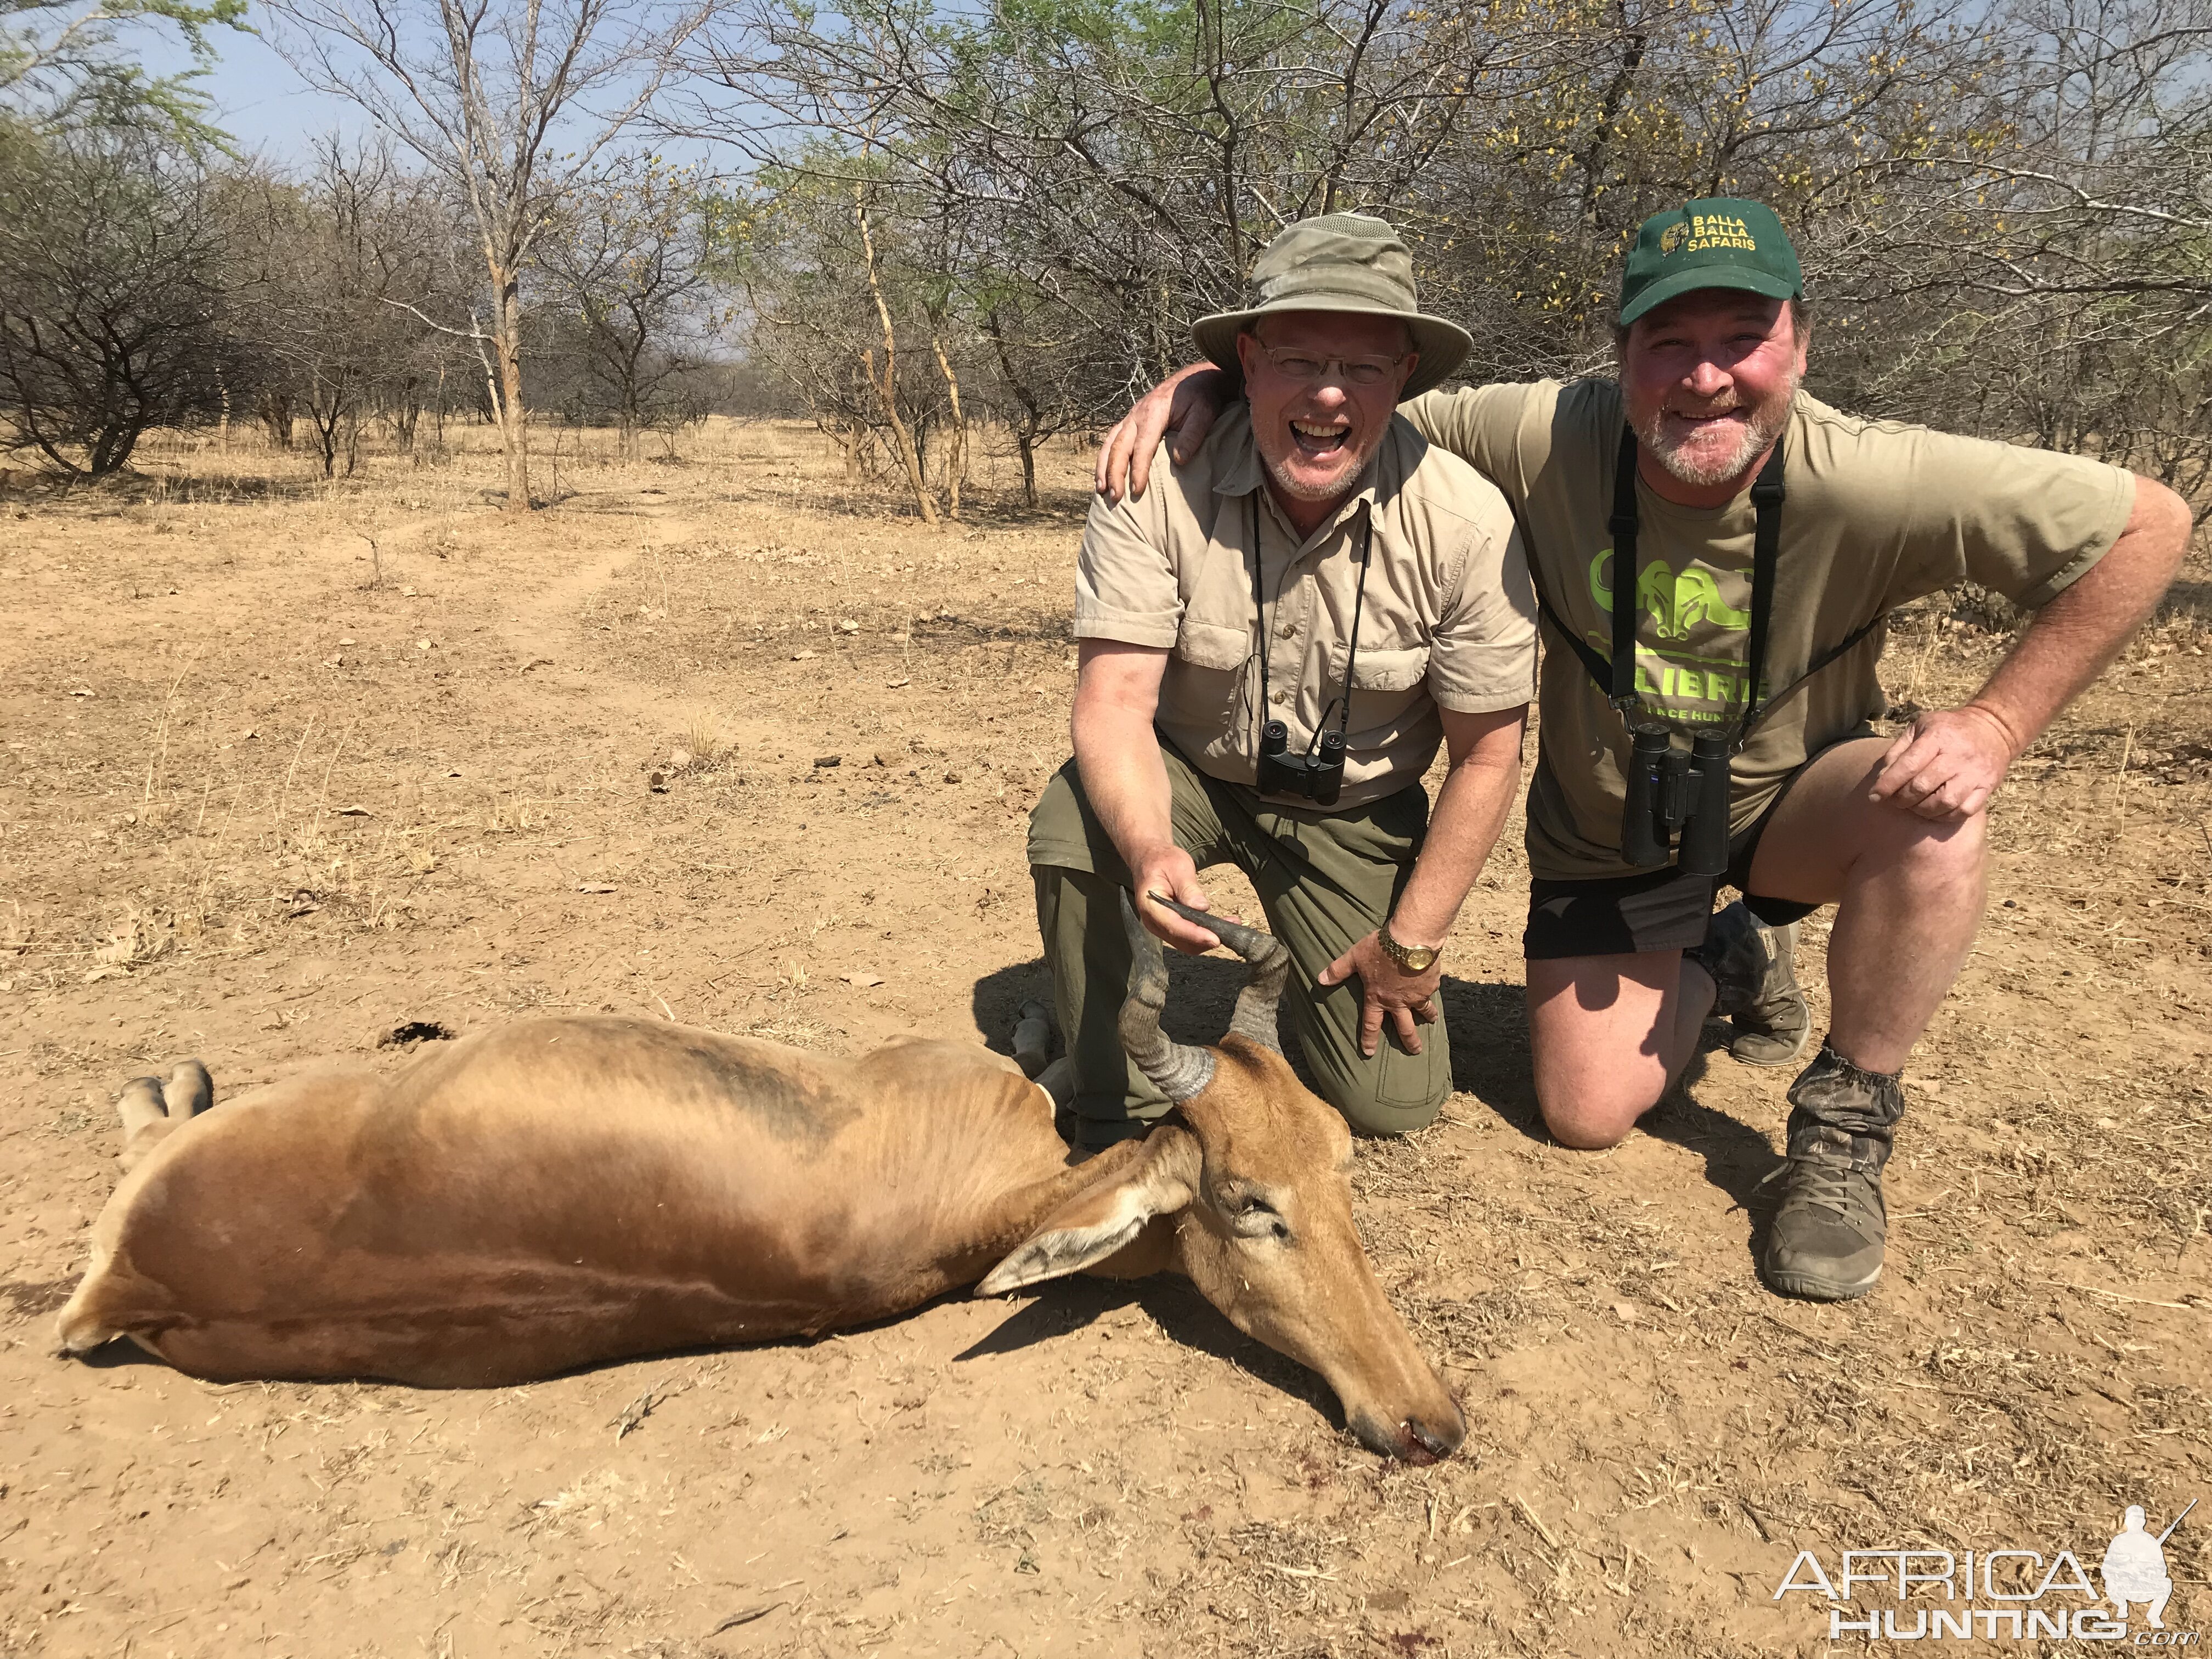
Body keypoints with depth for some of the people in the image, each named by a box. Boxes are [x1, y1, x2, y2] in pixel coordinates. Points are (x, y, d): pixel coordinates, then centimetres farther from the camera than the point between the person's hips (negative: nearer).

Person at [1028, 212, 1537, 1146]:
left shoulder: (1467, 525, -22)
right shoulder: (1158, 485, -24)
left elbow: (1487, 754, -13)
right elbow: (1114, 696, -26)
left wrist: (1413, 941, -9)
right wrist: (1150, 849, -47)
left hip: (1357, 813, 1)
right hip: (1188, 769, 0)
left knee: (1395, 1101, -3)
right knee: (1074, 828, -34)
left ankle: (1305, 976, 33)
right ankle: (1121, 1121, -10)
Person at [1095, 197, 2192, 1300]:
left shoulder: (1871, 483, -29)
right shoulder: (1544, 440, -25)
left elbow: (2149, 523, -20)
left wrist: (1995, 726, -27)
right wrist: (1211, 378, -30)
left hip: (1783, 803, -1)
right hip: (1605, 831, 1)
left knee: (1935, 816, -35)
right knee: (1585, 1114, 0)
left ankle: (1843, 1128, -10)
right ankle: (1718, 962, 33)